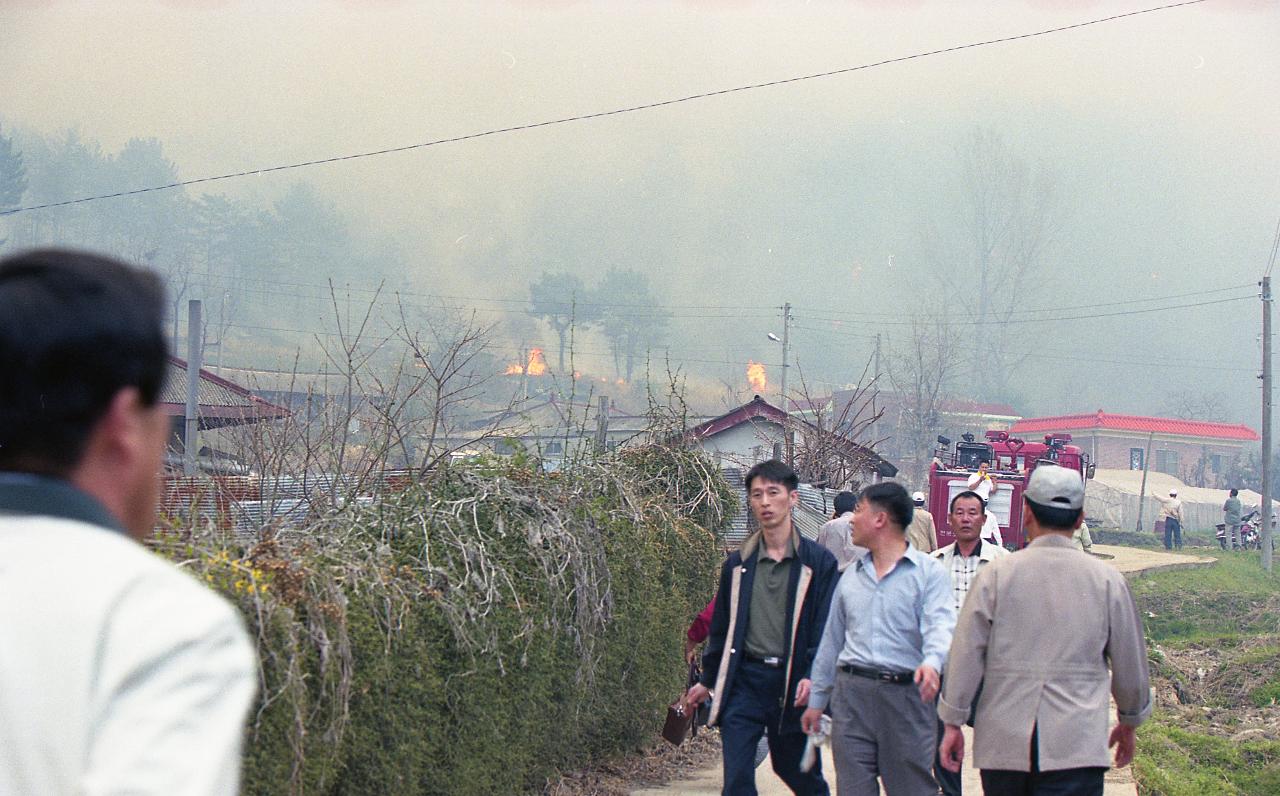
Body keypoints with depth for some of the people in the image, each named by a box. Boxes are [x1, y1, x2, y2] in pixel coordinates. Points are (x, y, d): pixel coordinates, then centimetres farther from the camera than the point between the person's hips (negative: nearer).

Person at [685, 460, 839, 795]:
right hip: (743, 681, 2)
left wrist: (813, 676, -17)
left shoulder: (818, 561, -1)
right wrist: (708, 681, 21)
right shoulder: (738, 564, 9)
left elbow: (827, 627, -4)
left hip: (792, 685, -2)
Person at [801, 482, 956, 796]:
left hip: (906, 695, -5)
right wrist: (817, 699, 21)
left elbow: (940, 625, -16)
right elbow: (831, 641, 22)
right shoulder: (852, 576, 17)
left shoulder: (929, 572, -1)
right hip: (851, 694, 5)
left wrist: (932, 663, -36)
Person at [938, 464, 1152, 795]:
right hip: (1076, 746, -1)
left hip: (1002, 743, 2)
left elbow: (966, 655, -1)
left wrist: (953, 723, 8)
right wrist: (1129, 722, 26)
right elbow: (1131, 665, 10)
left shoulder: (995, 574, 0)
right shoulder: (1107, 580, 2)